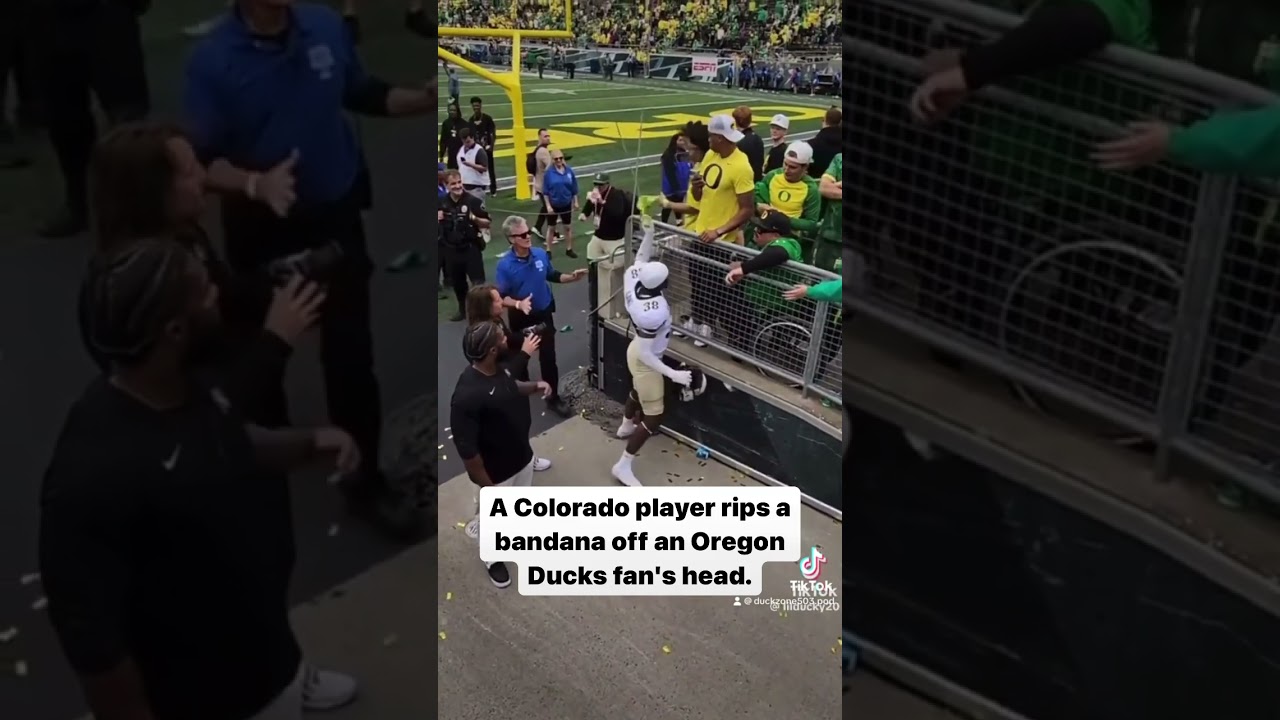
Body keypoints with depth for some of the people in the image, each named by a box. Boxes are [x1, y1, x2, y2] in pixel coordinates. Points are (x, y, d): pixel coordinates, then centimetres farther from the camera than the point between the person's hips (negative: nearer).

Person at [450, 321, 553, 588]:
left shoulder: (497, 369, -12)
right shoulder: (467, 396, -38)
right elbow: (467, 450, -31)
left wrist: (534, 386, -8)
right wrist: (486, 486, -21)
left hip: (521, 455, 7)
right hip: (497, 471, -7)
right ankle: (492, 558, 48)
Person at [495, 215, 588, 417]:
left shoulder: (541, 254, -11)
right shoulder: (505, 265, -22)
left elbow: (553, 275, 8)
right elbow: (501, 296, -18)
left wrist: (572, 277, -7)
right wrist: (518, 304, -35)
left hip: (544, 314, 2)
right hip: (520, 318, -2)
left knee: (548, 357, 5)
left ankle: (553, 398, 18)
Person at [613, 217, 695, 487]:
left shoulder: (633, 277, -22)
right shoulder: (653, 313, -42)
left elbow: (641, 258, 3)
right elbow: (645, 354, -32)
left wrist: (648, 231, -7)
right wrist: (673, 374, -27)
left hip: (635, 350, 9)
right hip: (645, 361, -9)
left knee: (637, 392, 38)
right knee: (653, 419, 5)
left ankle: (626, 426, 68)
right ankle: (623, 466, 16)